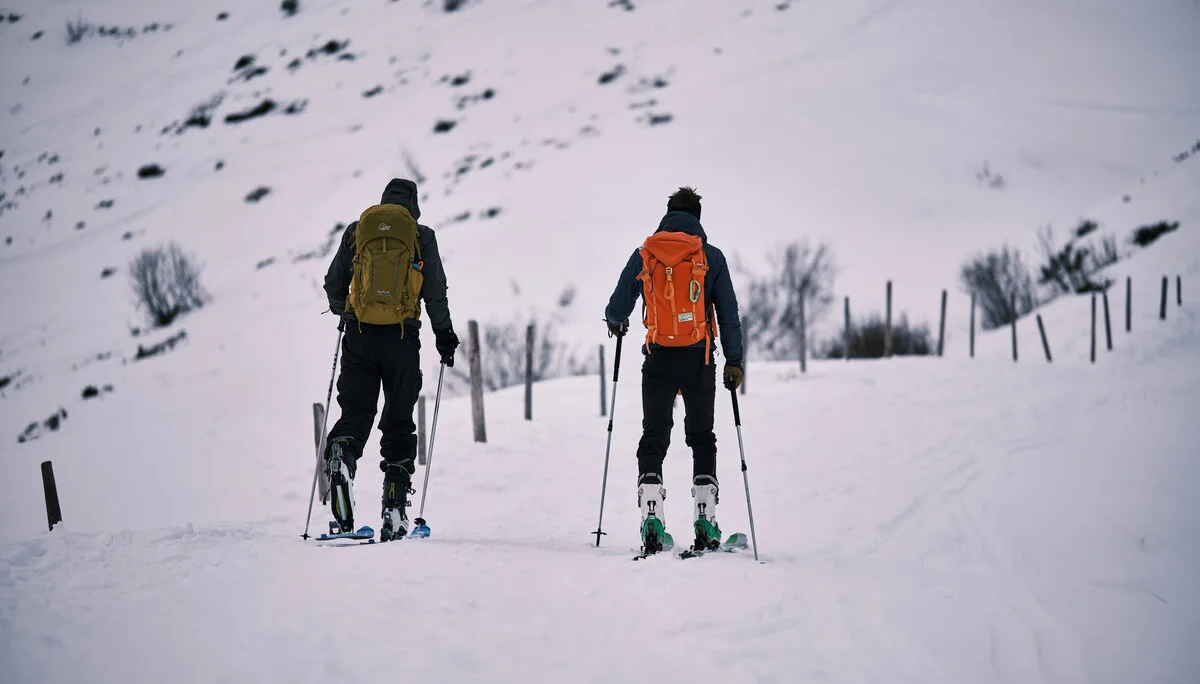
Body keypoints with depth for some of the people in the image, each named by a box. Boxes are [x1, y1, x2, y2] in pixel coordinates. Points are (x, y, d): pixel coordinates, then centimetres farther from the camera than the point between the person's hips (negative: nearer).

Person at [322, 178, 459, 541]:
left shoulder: (356, 231, 8)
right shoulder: (420, 236, 3)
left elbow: (333, 285, 13)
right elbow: (436, 293, 1)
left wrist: (343, 312, 33)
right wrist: (445, 334, 14)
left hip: (359, 335, 1)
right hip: (403, 339, -1)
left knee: (355, 411, 7)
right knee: (399, 422, 7)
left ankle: (341, 453, -28)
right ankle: (395, 510, 4)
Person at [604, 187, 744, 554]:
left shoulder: (644, 255, 4)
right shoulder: (711, 257, 1)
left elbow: (617, 307, 8)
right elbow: (729, 313, 1)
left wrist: (616, 322, 31)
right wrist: (734, 360, 7)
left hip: (659, 359, 1)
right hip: (699, 359, -1)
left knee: (654, 438, 7)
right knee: (702, 438, 10)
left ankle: (652, 521, -6)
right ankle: (705, 521, 3)